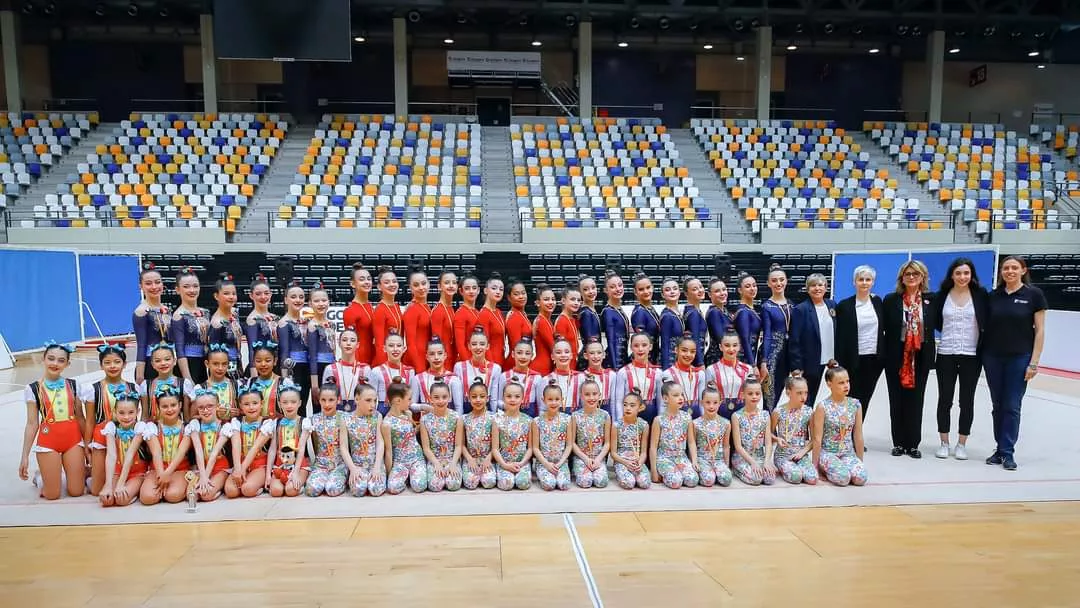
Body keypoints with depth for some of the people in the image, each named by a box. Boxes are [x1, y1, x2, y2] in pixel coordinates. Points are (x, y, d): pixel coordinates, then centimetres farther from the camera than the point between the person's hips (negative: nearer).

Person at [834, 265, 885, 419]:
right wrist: (840, 363, -9)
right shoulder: (844, 305, -5)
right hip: (855, 360, -3)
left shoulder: (877, 302, 6)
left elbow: (883, 327, 16)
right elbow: (840, 337, -6)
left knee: (865, 400, 9)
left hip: (875, 359, 3)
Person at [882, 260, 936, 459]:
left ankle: (913, 444, 15)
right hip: (896, 357, -1)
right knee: (897, 401, 5)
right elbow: (883, 327, -2)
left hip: (921, 357, 1)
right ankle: (899, 443, 15)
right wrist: (883, 354, -7)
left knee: (916, 400, 6)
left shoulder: (931, 300, 3)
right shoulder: (891, 300, 0)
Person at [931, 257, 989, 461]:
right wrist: (951, 333, 1)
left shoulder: (980, 294, -2)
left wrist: (984, 347, -5)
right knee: (944, 399, 6)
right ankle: (944, 443, 18)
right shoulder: (942, 296, 1)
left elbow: (987, 322, 0)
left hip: (971, 355, -1)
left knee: (967, 400, 7)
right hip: (946, 354, 1)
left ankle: (962, 444, 18)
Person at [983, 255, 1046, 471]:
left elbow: (1039, 330, -4)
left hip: (1019, 358, -3)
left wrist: (1034, 362, -8)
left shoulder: (1033, 294, -4)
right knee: (998, 405, 9)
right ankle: (1000, 448, 18)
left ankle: (1007, 452, 8)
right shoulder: (993, 296, 5)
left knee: (1012, 406, 0)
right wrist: (983, 353, 3)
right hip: (993, 357, 3)